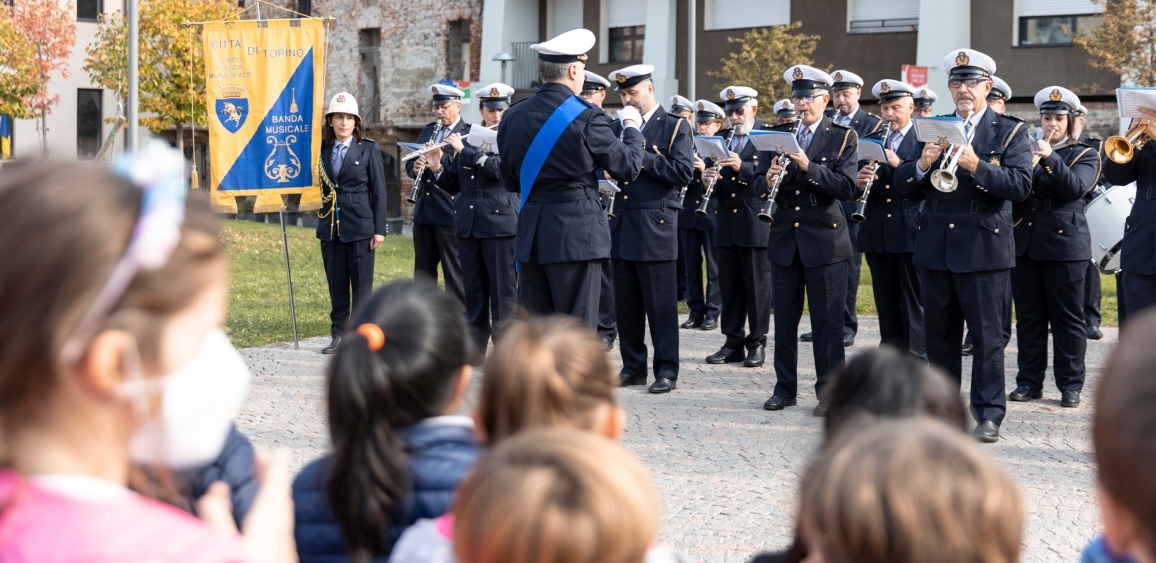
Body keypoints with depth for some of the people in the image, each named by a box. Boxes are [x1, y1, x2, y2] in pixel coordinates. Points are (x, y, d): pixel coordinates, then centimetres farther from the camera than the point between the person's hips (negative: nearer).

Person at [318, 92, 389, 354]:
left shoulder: (369, 149, 0)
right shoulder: (323, 150, 9)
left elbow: (378, 191, -2)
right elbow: (319, 187, 12)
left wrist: (379, 229, -7)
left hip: (360, 225, -4)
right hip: (330, 226, 4)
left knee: (361, 284, 0)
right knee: (336, 284, 8)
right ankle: (339, 334, 15)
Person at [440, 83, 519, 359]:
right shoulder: (468, 139, 13)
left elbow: (501, 168, -20)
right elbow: (452, 185, 16)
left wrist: (464, 150, -16)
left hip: (500, 222, -5)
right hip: (468, 223, 5)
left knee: (503, 290, -4)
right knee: (473, 289, 8)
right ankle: (475, 351, 14)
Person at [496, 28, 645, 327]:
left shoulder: (513, 116, 5)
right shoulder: (587, 117, -12)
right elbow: (629, 168, -4)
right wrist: (632, 127, 12)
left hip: (531, 233, 6)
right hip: (577, 234, -6)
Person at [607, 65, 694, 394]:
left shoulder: (674, 127, -1)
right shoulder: (617, 128, 15)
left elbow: (684, 172, -11)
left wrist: (640, 157, -15)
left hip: (655, 227, -5)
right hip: (622, 226, 5)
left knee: (661, 304, -3)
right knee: (626, 303, 8)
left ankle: (667, 370, 3)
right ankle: (633, 367, 17)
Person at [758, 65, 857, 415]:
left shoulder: (843, 138, 0)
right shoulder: (779, 136, 11)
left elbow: (846, 188, -12)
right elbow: (758, 184, 6)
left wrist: (809, 167, -23)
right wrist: (768, 179, -17)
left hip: (825, 241, -4)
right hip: (784, 238, 4)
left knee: (827, 320, -2)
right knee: (784, 318, 8)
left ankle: (829, 392, 4)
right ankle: (785, 388, 17)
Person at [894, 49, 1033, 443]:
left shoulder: (1009, 132, 2)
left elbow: (1021, 186, -12)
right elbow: (901, 185, 8)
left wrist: (976, 165, -23)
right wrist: (922, 164, -12)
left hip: (984, 249, -4)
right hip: (936, 246, 4)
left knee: (988, 336, -3)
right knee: (939, 336, 10)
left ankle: (988, 414, 2)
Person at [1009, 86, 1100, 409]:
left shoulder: (1084, 155, 4)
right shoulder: (1027, 151, 14)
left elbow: (1075, 188, -14)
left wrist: (1049, 158, -23)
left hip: (1065, 245, -4)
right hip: (1025, 244, 4)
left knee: (1067, 318, 0)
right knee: (1029, 318, 6)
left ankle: (1071, 385, 6)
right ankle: (1030, 382, 13)